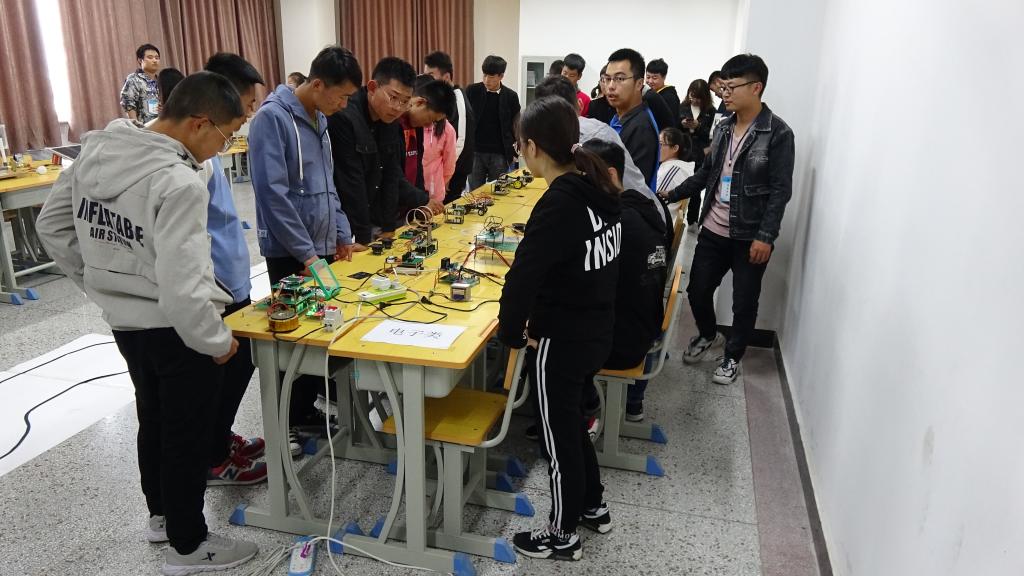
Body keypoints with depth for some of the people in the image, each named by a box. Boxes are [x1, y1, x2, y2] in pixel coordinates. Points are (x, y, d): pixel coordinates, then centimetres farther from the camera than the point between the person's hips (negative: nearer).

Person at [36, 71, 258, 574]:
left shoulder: (96, 151, -3)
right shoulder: (179, 182, -28)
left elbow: (51, 227, 8)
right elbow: (182, 289, -30)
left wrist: (103, 285, 14)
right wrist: (217, 341, -14)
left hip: (123, 323, 8)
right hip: (176, 331, -8)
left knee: (153, 420, 26)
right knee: (186, 437, 11)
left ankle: (161, 514, 46)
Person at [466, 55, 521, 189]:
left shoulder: (511, 96, 0)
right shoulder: (472, 91, 0)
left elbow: (515, 126, 7)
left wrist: (514, 152, 2)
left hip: (499, 154, 0)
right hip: (475, 152, 0)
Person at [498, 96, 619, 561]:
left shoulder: (558, 204, -26)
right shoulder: (597, 189, 0)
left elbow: (522, 278, -26)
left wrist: (511, 333, -11)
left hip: (562, 341, -8)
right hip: (597, 330, 8)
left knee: (557, 433, 11)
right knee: (569, 421, 27)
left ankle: (562, 536, 31)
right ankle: (593, 507, 45)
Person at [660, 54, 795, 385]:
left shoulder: (778, 133, -11)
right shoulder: (724, 128, 7)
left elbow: (781, 190, -13)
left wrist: (765, 236, -18)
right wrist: (673, 195, 7)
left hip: (750, 236, -5)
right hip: (713, 230, 5)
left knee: (744, 303, 8)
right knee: (697, 290, 11)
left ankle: (732, 357, 30)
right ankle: (708, 335, 40)